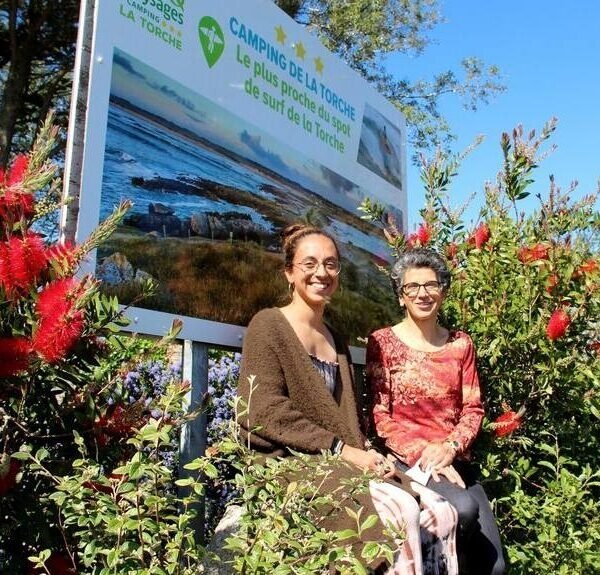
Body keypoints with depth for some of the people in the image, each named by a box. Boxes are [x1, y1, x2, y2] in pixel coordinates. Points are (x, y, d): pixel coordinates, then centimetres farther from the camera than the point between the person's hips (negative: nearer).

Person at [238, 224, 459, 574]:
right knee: (399, 510, -28)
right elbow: (267, 412, -14)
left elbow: (348, 417, 16)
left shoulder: (336, 340, 20)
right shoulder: (269, 325, -2)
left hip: (343, 462, 7)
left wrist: (368, 452, -5)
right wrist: (342, 449, -16)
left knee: (440, 512, -15)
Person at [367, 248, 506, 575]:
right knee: (463, 509, -31)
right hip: (405, 460, -4)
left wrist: (450, 446, -12)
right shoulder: (382, 342, 0)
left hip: (453, 459, 4)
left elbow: (473, 408, 8)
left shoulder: (460, 344, 12)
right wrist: (421, 454, -17)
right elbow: (379, 415, -4)